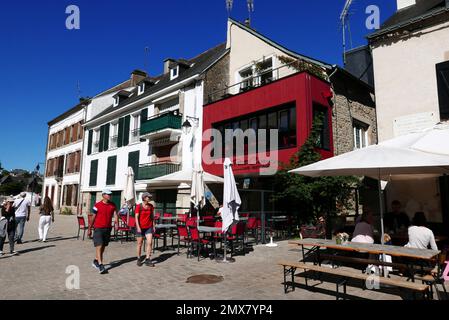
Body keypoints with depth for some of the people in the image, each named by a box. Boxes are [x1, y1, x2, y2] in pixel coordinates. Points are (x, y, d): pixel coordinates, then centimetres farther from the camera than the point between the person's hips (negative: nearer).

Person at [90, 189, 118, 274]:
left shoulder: (113, 205, 5)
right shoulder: (97, 205, -6)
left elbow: (115, 214, -2)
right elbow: (93, 217, 1)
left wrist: (117, 222, -21)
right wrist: (90, 228, 6)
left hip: (108, 228, 5)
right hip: (98, 228, -5)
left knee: (103, 246, 13)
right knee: (99, 246, -10)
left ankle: (96, 261, 32)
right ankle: (100, 265, -10)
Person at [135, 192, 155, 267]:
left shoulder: (151, 206, 4)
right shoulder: (139, 206, -7)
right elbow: (136, 217, -9)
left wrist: (153, 226, 9)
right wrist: (138, 227, -16)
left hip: (149, 227, 3)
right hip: (140, 227, -3)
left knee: (150, 242, -9)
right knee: (139, 244, 7)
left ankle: (147, 259, 0)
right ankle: (139, 259, 25)